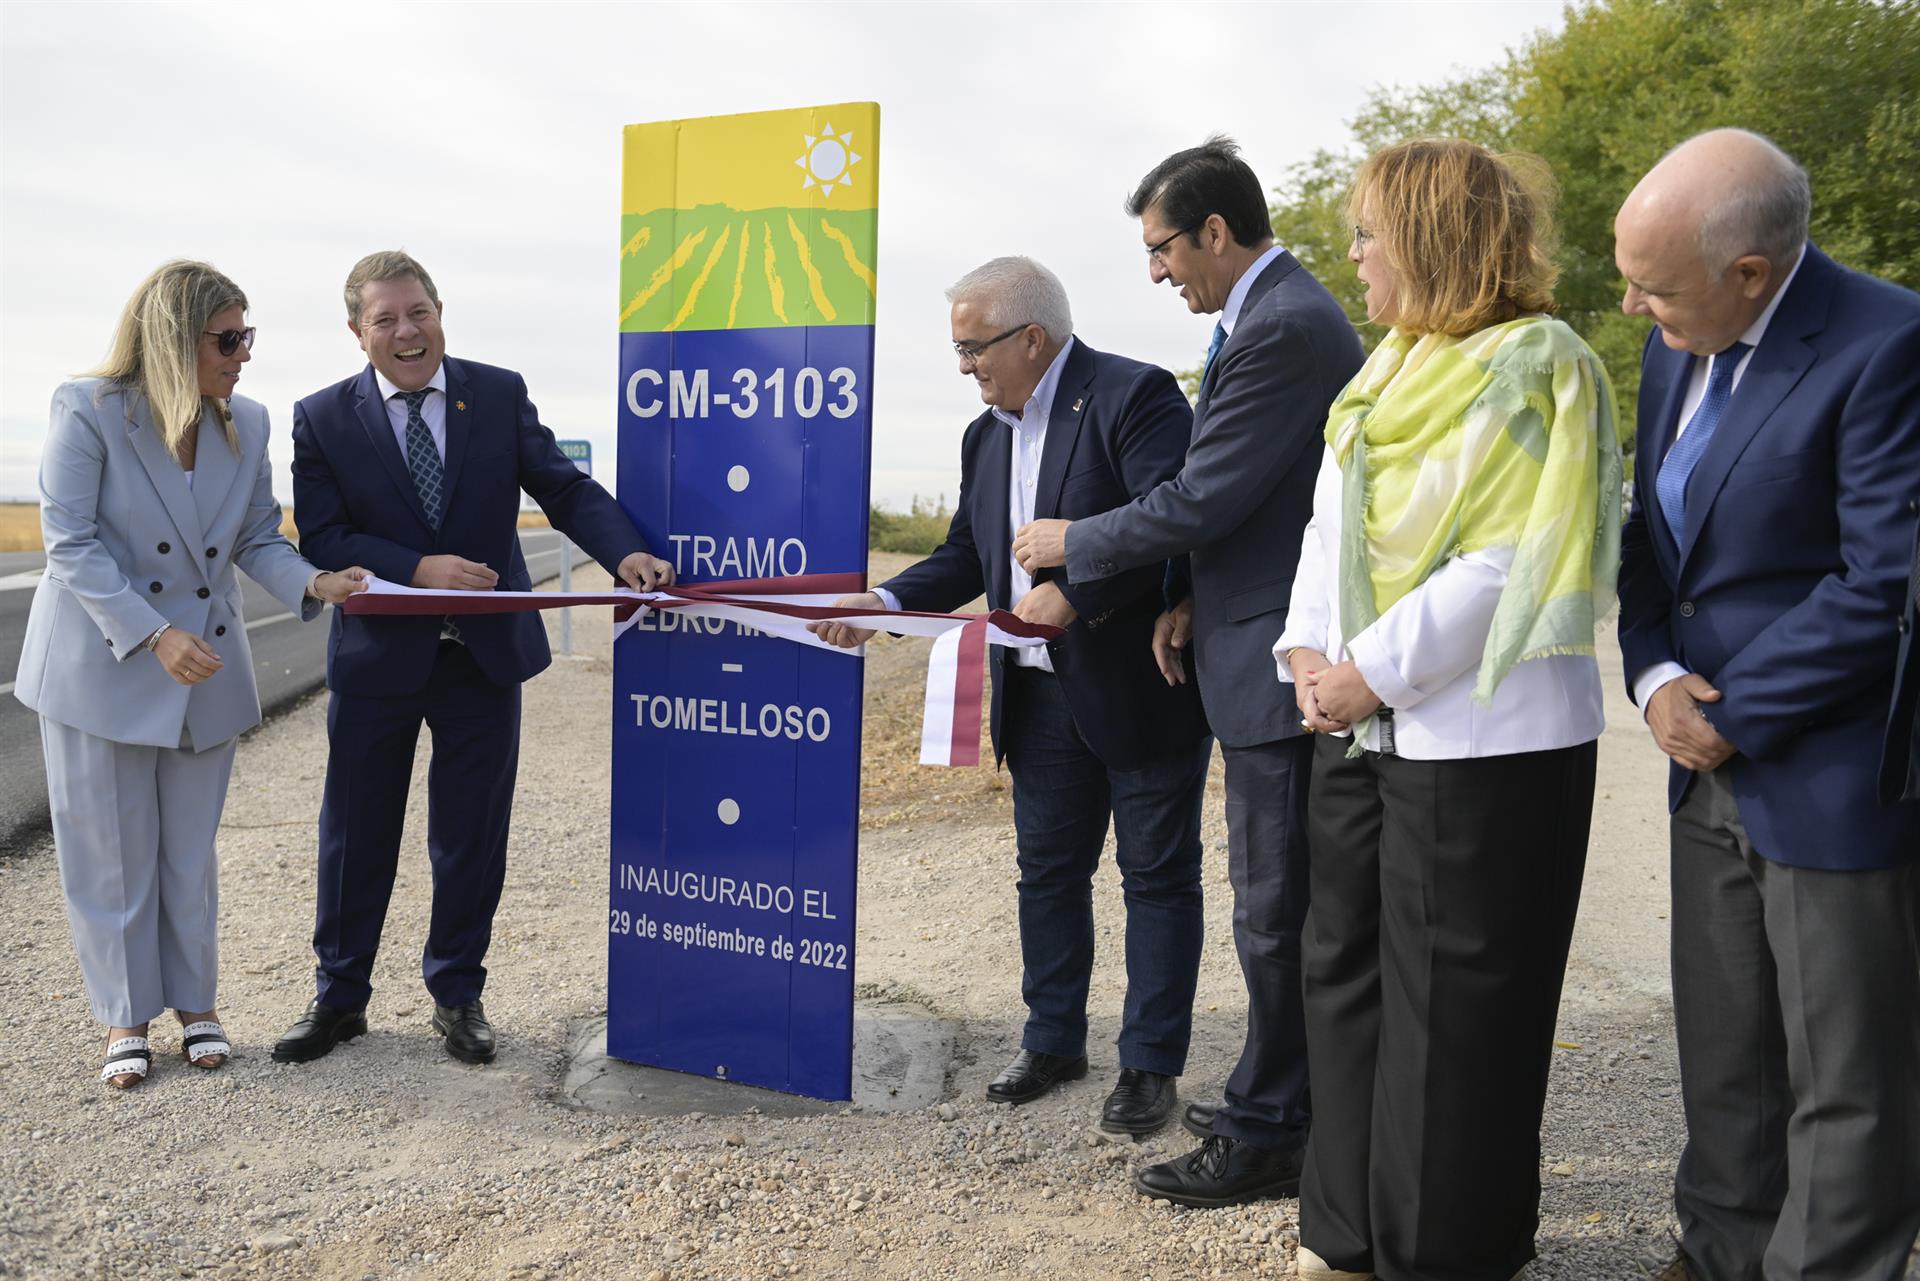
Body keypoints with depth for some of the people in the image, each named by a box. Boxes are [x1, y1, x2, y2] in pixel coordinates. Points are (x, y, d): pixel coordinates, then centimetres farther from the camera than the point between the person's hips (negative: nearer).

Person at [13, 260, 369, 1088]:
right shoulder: (87, 411, -13)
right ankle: (126, 1017, 23)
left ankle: (194, 1003, 28)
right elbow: (70, 544, -16)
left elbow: (258, 540, 2)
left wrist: (312, 584, -18)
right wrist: (154, 635, -24)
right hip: (101, 667, -4)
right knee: (112, 853, 8)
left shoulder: (247, 424, -1)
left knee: (190, 850, 14)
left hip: (206, 666, 4)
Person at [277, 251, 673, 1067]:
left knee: (472, 838, 10)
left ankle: (458, 995, 27)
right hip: (378, 659, 0)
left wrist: (625, 552, -22)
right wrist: (418, 568, -23)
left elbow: (563, 487, -4)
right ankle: (339, 998, 29)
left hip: (486, 654, 1)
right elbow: (321, 539, -8)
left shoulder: (501, 395, 0)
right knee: (356, 836, 11)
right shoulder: (323, 420, -3)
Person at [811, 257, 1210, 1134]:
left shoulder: (1133, 396, -13)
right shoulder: (986, 436, 12)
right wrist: (885, 603, -2)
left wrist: (1075, 591, -29)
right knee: (1047, 870, 15)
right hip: (1041, 693, 8)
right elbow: (966, 559, 14)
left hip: (1141, 689, -7)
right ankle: (1053, 1040, 31)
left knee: (1158, 876, 5)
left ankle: (1151, 1065, 17)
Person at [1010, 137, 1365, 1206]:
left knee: (1275, 909, 0)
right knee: (1285, 901, 18)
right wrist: (1190, 596, 8)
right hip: (1280, 646, 11)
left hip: (1282, 660, -11)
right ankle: (1284, 1102, 32)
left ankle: (1271, 1136, 13)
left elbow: (1205, 497, -20)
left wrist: (1074, 544, -6)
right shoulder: (1288, 309, 15)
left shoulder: (1280, 328, -18)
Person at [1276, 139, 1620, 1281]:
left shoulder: (1538, 369, -9)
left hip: (1482, 742, -8)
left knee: (1451, 999, 2)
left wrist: (1376, 671, -16)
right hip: (1361, 726, 8)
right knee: (1347, 973, 13)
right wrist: (1311, 651, -1)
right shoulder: (1390, 371, 14)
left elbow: (1509, 563, -17)